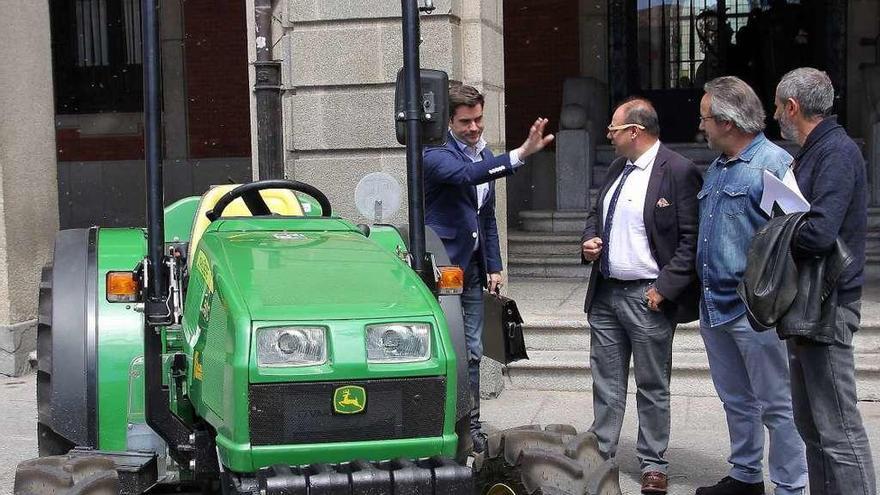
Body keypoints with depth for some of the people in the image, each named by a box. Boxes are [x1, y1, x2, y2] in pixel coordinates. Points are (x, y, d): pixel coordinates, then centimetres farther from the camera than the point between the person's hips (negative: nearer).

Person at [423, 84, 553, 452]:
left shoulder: (486, 156, 13)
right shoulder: (436, 155, -12)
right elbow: (466, 174, -35)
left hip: (473, 268, 7)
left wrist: (494, 266, 15)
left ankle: (471, 428, 20)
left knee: (471, 353, 11)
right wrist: (520, 155, -45)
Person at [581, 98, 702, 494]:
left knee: (652, 386, 6)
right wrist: (589, 240, 3)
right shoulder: (616, 168, 11)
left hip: (647, 297, -7)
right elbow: (596, 214, 24)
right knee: (606, 382, 14)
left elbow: (691, 239, -15)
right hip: (605, 293, 7)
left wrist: (664, 288, -18)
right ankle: (599, 455, 24)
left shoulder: (679, 171, -12)